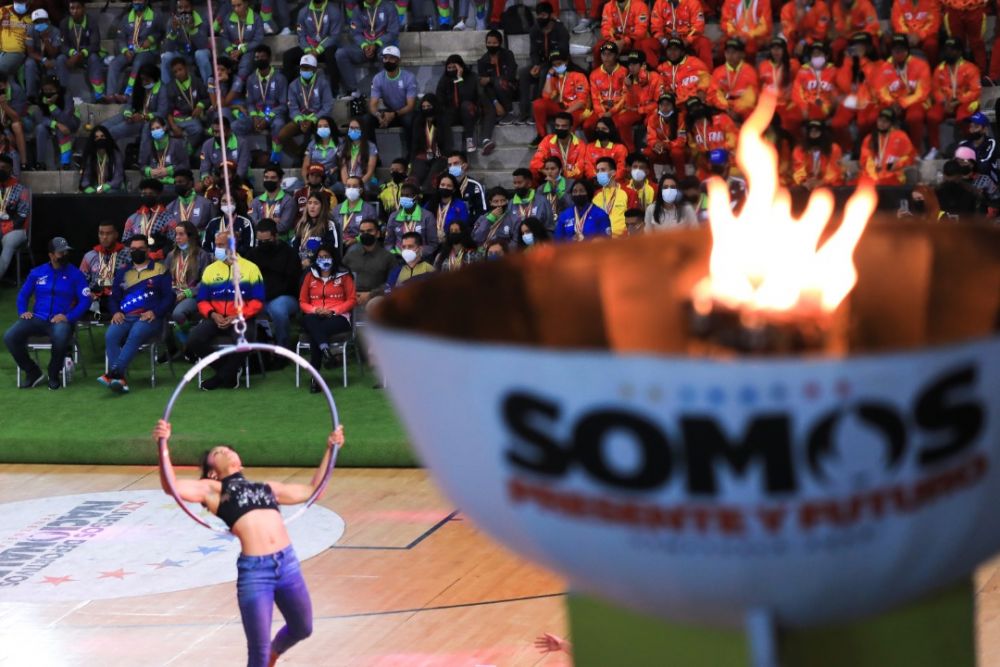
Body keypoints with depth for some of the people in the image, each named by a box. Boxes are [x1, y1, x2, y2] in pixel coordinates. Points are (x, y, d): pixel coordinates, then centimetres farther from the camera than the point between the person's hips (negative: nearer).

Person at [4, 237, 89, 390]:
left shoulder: (75, 274, 2)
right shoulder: (37, 272, 11)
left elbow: (85, 300, -4)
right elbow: (23, 295, 19)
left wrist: (68, 317, -17)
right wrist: (23, 312, -1)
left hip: (61, 320, -3)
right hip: (37, 319, 3)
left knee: (60, 337, -39)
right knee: (10, 337, -23)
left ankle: (54, 375, -9)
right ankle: (33, 373, -2)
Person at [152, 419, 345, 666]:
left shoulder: (267, 486, 24)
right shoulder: (212, 489, 10)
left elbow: (312, 489, 34)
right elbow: (171, 485, -6)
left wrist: (330, 449, 34)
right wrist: (164, 445, -18)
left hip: (287, 563, 5)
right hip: (254, 571, -5)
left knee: (302, 628, 23)